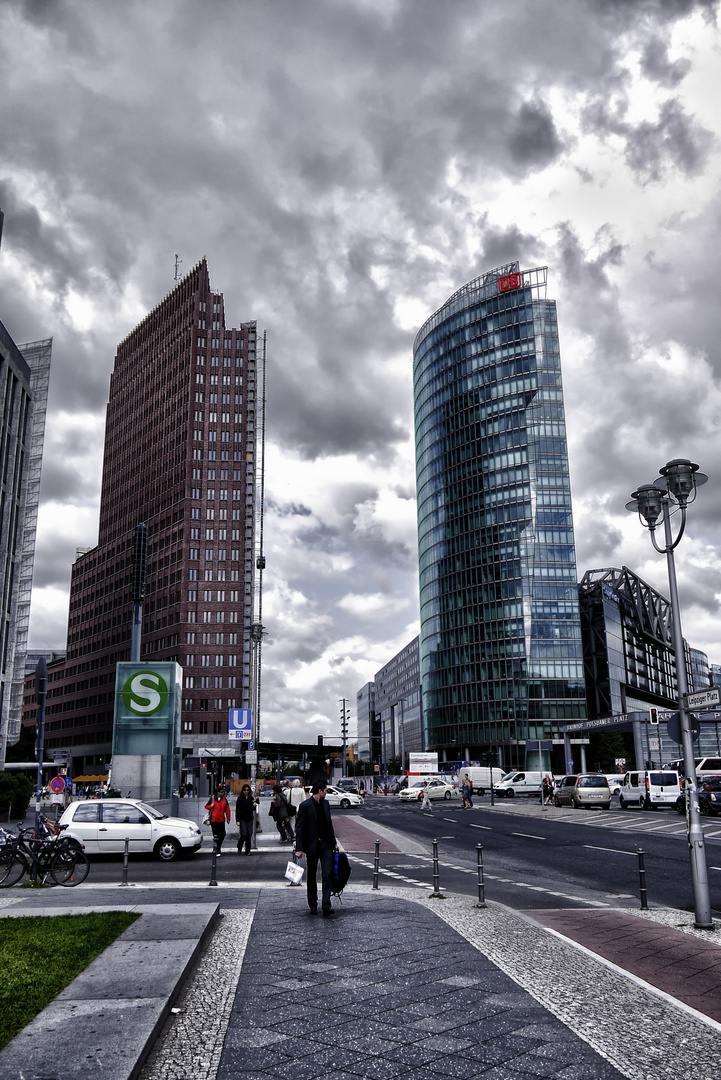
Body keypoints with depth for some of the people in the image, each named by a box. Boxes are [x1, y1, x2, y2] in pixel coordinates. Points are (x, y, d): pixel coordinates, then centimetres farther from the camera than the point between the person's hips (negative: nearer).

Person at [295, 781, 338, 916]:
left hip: (326, 844, 4)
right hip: (312, 845, -4)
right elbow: (299, 828, -11)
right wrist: (299, 849, -14)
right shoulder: (305, 805, -11)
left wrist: (334, 842, 18)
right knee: (311, 876, 9)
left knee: (327, 875, -7)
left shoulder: (325, 804, 9)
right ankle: (313, 905, 22)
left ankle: (326, 905, -9)